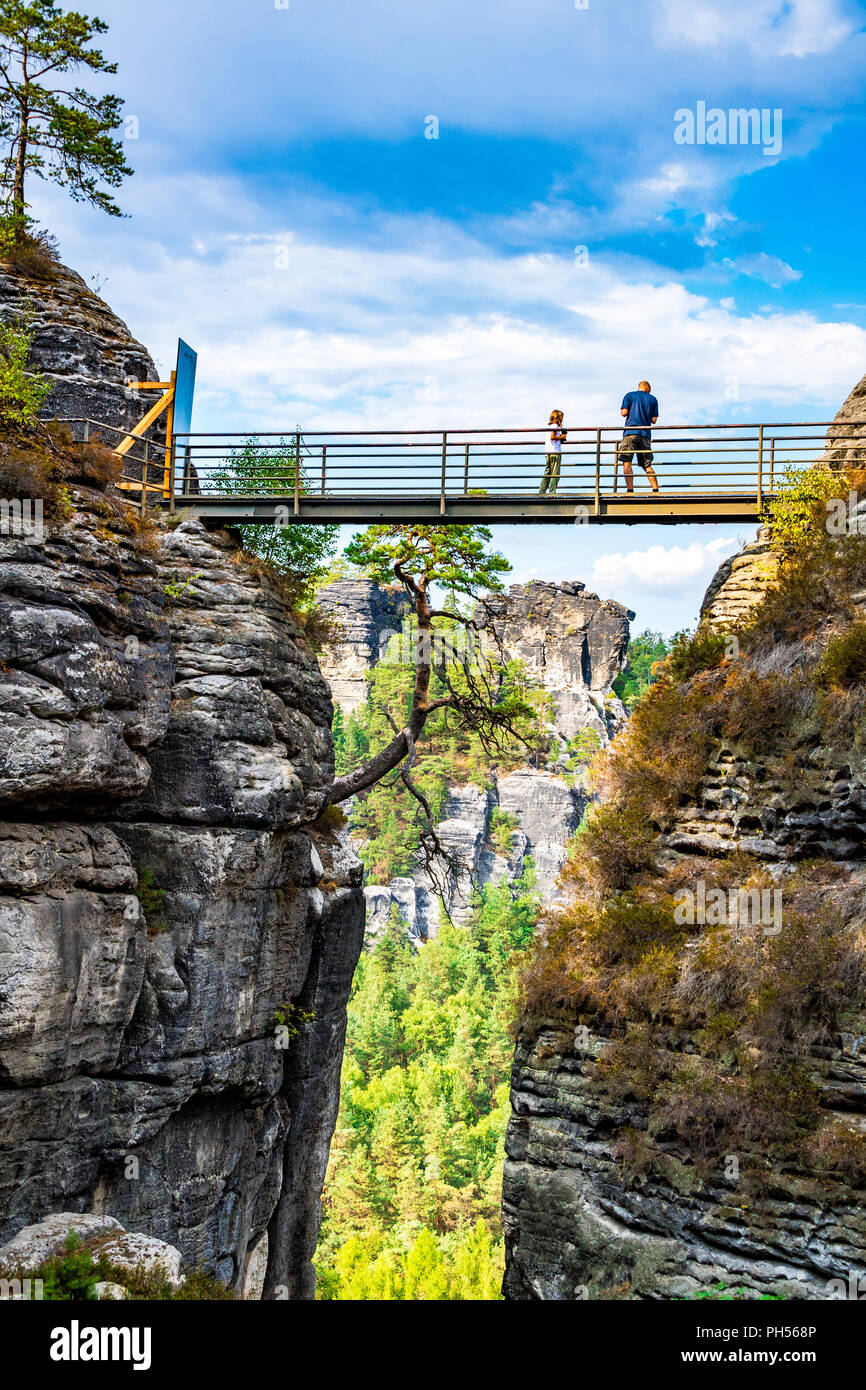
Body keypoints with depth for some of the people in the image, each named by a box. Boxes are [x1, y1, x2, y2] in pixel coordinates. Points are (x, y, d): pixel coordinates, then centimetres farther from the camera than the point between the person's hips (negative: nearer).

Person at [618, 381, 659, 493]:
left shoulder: (630, 395, 10)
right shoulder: (653, 399, 15)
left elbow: (624, 412, -1)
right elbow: (654, 420, 10)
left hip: (631, 431, -3)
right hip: (645, 433, 3)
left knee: (627, 462, -8)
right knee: (647, 465, 8)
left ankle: (630, 489, -22)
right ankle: (655, 490, -1)